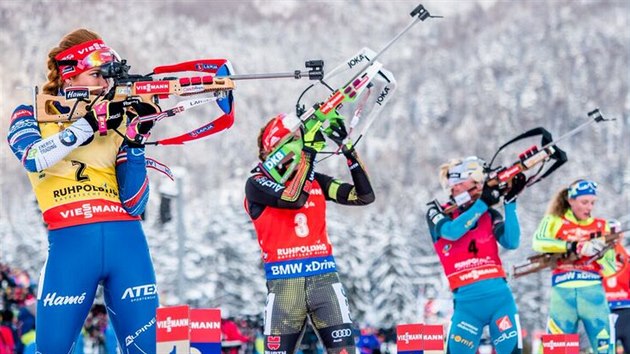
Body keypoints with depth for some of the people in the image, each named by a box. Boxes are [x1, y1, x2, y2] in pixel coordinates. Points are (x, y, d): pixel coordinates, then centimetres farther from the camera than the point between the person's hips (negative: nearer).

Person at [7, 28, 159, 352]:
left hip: (127, 243, 3)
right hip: (70, 244, -3)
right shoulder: (31, 117, 9)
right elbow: (33, 158, -16)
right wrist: (90, 124, -17)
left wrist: (134, 142, -5)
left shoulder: (115, 125, 14)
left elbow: (133, 204, 5)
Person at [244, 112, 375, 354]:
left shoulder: (316, 181, 12)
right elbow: (293, 199, -17)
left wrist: (348, 150, 2)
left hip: (324, 277, 3)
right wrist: (308, 151, -13)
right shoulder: (257, 184, 0)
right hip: (284, 282, -3)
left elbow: (364, 196, 9)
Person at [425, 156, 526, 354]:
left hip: (499, 296, 2)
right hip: (466, 301, -1)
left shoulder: (489, 214, 10)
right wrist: (482, 203, -16)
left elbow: (511, 242, -4)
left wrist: (510, 202, -9)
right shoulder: (438, 213, 6)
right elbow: (451, 231, -16)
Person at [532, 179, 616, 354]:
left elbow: (610, 271, 9)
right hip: (563, 292, 0)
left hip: (593, 292, 1)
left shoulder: (601, 226, 13)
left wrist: (599, 253, -10)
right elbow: (538, 242, -13)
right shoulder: (554, 221, 10)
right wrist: (571, 246, -18)